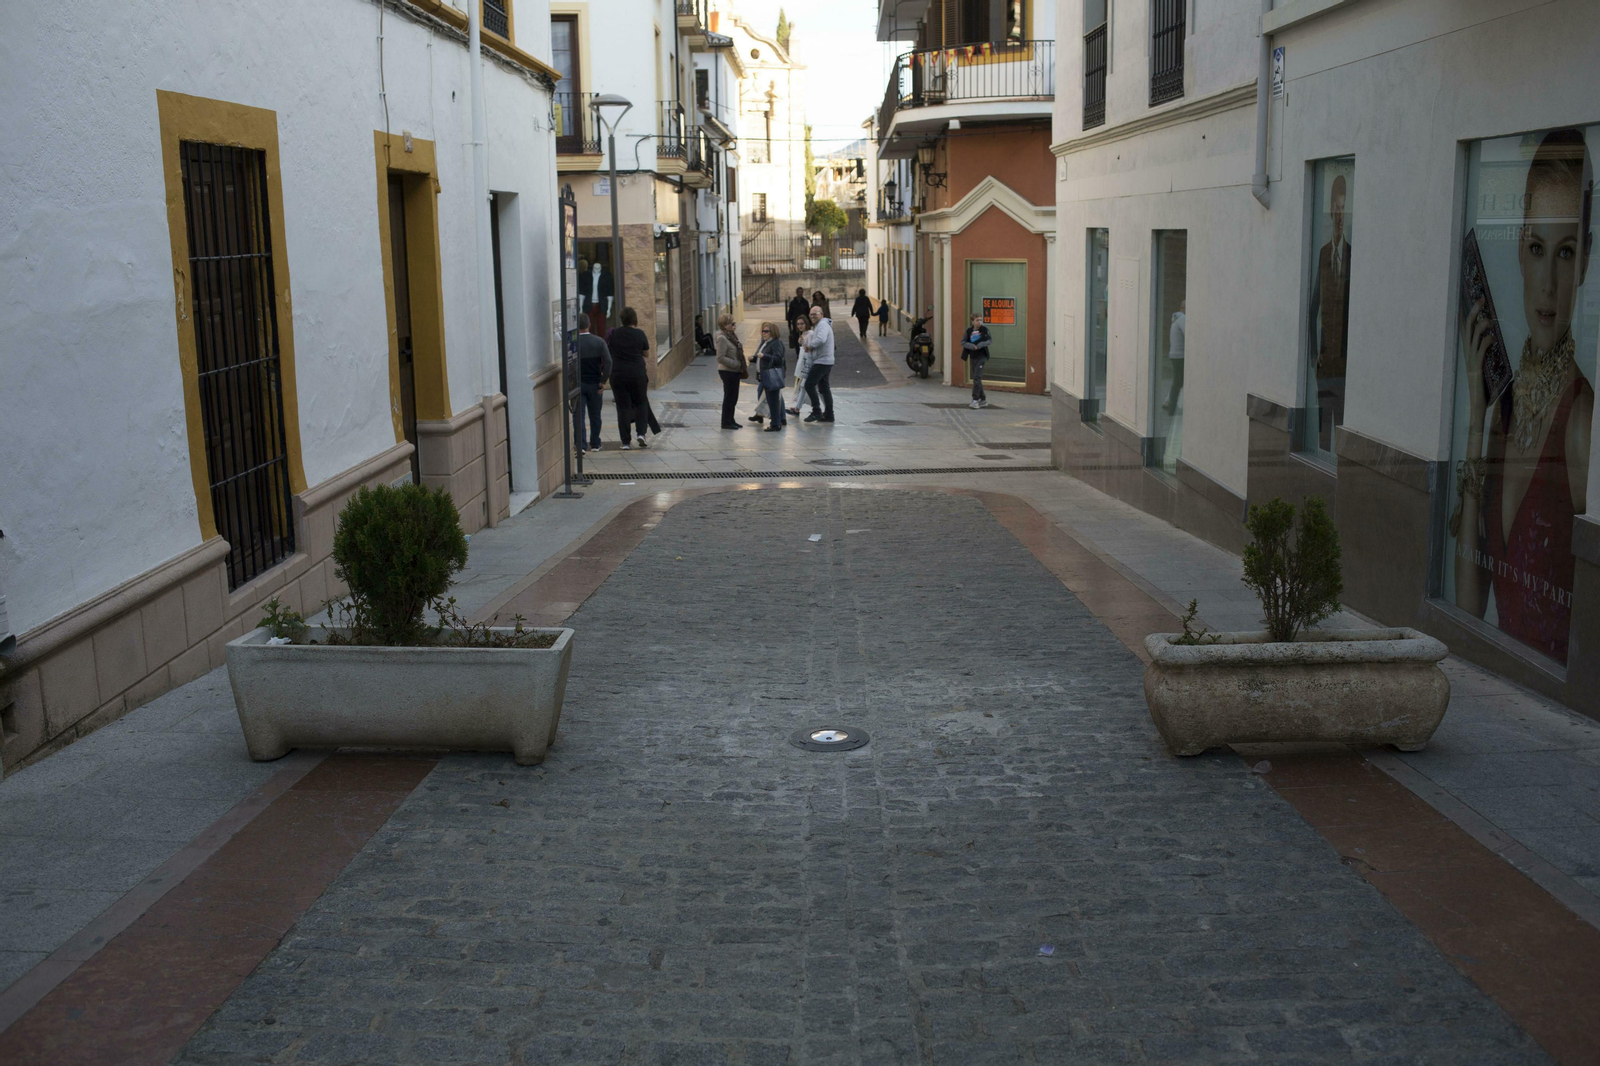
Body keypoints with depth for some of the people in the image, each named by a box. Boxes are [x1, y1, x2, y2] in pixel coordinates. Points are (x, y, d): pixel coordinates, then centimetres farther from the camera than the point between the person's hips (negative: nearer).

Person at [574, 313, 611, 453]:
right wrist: (603, 381, -7)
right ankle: (595, 444, 23)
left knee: (578, 415, -2)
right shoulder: (599, 342, -4)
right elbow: (608, 362, -11)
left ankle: (581, 445, -13)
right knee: (595, 415, 14)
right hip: (594, 383, 3)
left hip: (577, 384, -3)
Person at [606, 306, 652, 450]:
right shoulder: (639, 334, -5)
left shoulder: (613, 334, 0)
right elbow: (646, 354, 5)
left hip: (617, 375, 1)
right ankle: (641, 433, 0)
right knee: (641, 403, 16)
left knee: (623, 407, 5)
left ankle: (626, 441, 4)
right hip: (638, 374, -1)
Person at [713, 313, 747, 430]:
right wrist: (736, 364, -21)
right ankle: (726, 422, 7)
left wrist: (744, 362, 5)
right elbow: (720, 358, -21)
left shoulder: (733, 336, 11)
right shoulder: (722, 338, -16)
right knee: (729, 397, -2)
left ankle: (730, 420, 25)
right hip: (727, 371, -9)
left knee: (733, 397, 14)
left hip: (735, 371, 9)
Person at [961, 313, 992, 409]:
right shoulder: (969, 331, 4)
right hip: (972, 357, 5)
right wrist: (972, 346, -19)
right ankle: (983, 399, 23)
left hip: (981, 356, -5)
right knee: (975, 378, 11)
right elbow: (963, 342, -3)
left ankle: (975, 400, -15)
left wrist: (979, 345, -24)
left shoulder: (984, 329, -5)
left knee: (977, 377, -14)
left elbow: (989, 341, -9)